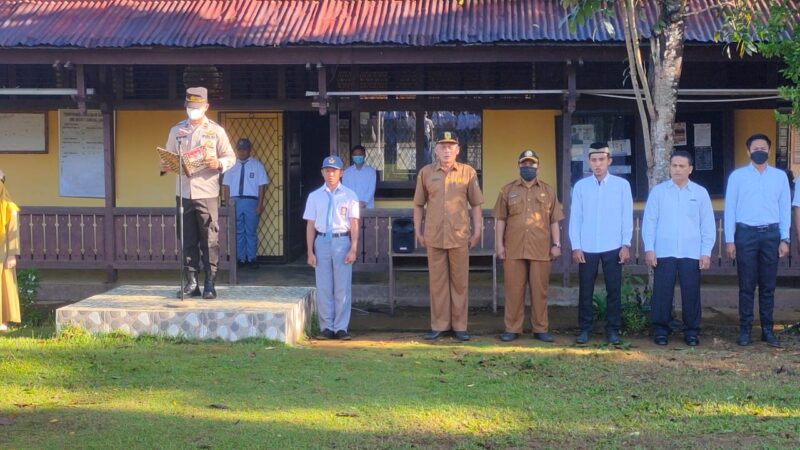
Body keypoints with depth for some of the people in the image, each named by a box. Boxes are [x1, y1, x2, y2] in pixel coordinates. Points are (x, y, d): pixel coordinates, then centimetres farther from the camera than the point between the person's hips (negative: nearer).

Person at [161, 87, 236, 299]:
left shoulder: (216, 131, 3)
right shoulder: (176, 131, 11)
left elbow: (231, 157, 4)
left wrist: (219, 164, -16)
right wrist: (164, 166, -7)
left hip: (207, 193, -3)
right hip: (183, 193, 3)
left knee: (210, 240, -3)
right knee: (188, 240, 6)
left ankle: (210, 284, 2)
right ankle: (190, 282, 12)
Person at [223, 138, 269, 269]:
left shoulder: (257, 165, 3)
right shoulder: (232, 165, 10)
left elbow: (262, 186, -1)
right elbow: (227, 186, 8)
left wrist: (260, 205, -8)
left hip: (251, 201, -2)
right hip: (235, 201, 2)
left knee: (251, 232, 2)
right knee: (238, 232, 6)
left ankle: (252, 259, 9)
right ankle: (240, 258, 12)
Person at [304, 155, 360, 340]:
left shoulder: (349, 196, 3)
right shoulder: (315, 196, 8)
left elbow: (354, 224, 0)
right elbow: (310, 225, 7)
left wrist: (353, 249, -8)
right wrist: (310, 252, 2)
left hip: (342, 241, -2)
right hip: (322, 241, 2)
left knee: (343, 287, -1)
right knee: (323, 287, 4)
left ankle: (341, 327, 5)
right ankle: (327, 327, 11)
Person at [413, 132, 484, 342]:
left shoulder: (468, 173, 2)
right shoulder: (425, 173, 5)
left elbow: (475, 204, 5)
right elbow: (419, 204, 10)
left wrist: (477, 231, 2)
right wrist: (418, 232, 6)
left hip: (459, 236, -1)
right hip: (434, 236, 1)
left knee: (460, 282, 5)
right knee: (437, 281, 6)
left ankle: (459, 326, 14)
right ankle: (439, 325, 15)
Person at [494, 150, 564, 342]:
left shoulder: (548, 191, 11)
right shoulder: (508, 190, 9)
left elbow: (554, 221, 9)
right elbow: (501, 220, 7)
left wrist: (556, 244, 1)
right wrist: (499, 244, -1)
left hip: (540, 250, 0)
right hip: (513, 249, 0)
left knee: (539, 290, 3)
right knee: (514, 290, 2)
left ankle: (540, 329, 11)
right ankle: (512, 328, 8)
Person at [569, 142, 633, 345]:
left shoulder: (622, 185, 1)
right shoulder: (580, 186, 3)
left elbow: (627, 217, 2)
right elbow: (575, 218, 3)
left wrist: (626, 245, -4)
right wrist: (576, 246, -2)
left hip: (613, 248, 0)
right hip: (587, 248, 1)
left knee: (613, 290, 4)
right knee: (585, 291, 4)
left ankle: (612, 329, 14)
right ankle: (584, 329, 13)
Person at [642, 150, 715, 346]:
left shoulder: (700, 193, 7)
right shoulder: (658, 191, 5)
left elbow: (708, 224, 7)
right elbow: (649, 221, 4)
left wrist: (706, 252, 1)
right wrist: (649, 248, -3)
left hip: (691, 254, 1)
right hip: (664, 253, 0)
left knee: (691, 293, 3)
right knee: (662, 292, 0)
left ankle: (691, 331, 13)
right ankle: (661, 330, 10)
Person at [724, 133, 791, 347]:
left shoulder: (780, 176, 8)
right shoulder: (737, 175, 2)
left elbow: (785, 208, 8)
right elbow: (730, 208, 2)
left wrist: (785, 239, 2)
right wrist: (729, 239, -3)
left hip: (771, 234, 2)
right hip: (746, 233, -1)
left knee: (768, 286, 6)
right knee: (747, 286, 2)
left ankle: (767, 330, 12)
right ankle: (745, 329, 8)